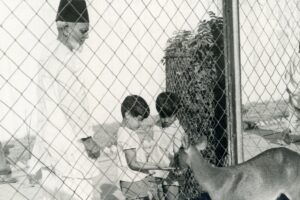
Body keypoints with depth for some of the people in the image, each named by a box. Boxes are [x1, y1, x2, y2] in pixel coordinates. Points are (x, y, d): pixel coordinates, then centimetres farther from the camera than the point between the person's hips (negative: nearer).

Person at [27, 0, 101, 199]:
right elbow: (72, 103, -19)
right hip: (68, 145, -10)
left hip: (51, 143, 10)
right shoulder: (64, 58, -14)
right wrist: (87, 138, -12)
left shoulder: (50, 55, 16)